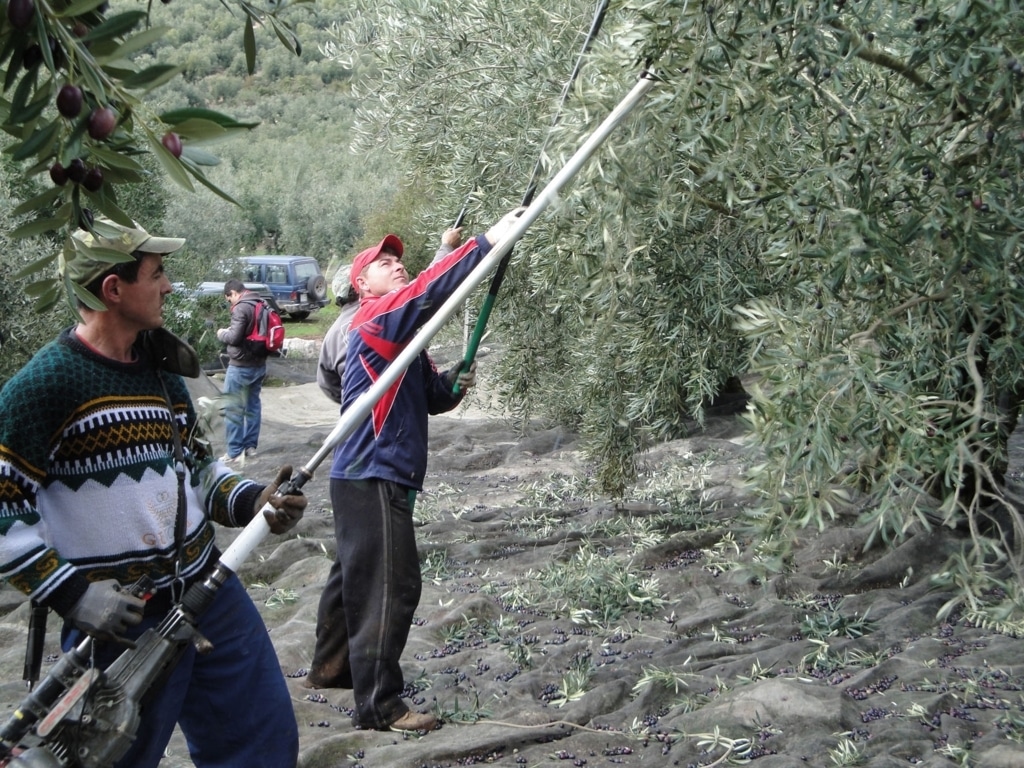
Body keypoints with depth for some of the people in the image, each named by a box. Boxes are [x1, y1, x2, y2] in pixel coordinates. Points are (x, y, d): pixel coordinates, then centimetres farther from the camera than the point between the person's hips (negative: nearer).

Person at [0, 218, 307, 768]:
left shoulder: (161, 366, 8)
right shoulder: (46, 384, -15)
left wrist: (251, 502, -1)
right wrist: (72, 594, -20)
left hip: (210, 593, 7)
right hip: (118, 620, -6)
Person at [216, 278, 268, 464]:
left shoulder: (241, 308, -17)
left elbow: (235, 337, -22)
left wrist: (221, 333, -2)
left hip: (241, 366, -9)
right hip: (259, 364, 9)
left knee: (233, 410, -2)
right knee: (253, 405, 15)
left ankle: (234, 452, -1)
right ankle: (250, 446, 21)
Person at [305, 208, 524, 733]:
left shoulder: (404, 338, 18)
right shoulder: (374, 319, -11)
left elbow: (430, 397, 19)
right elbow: (428, 292, -27)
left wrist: (453, 385, -3)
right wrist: (487, 241, -30)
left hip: (370, 477, 10)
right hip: (372, 477, -10)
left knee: (354, 576, 21)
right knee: (390, 586, -9)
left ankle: (330, 668, 36)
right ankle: (378, 705, -3)